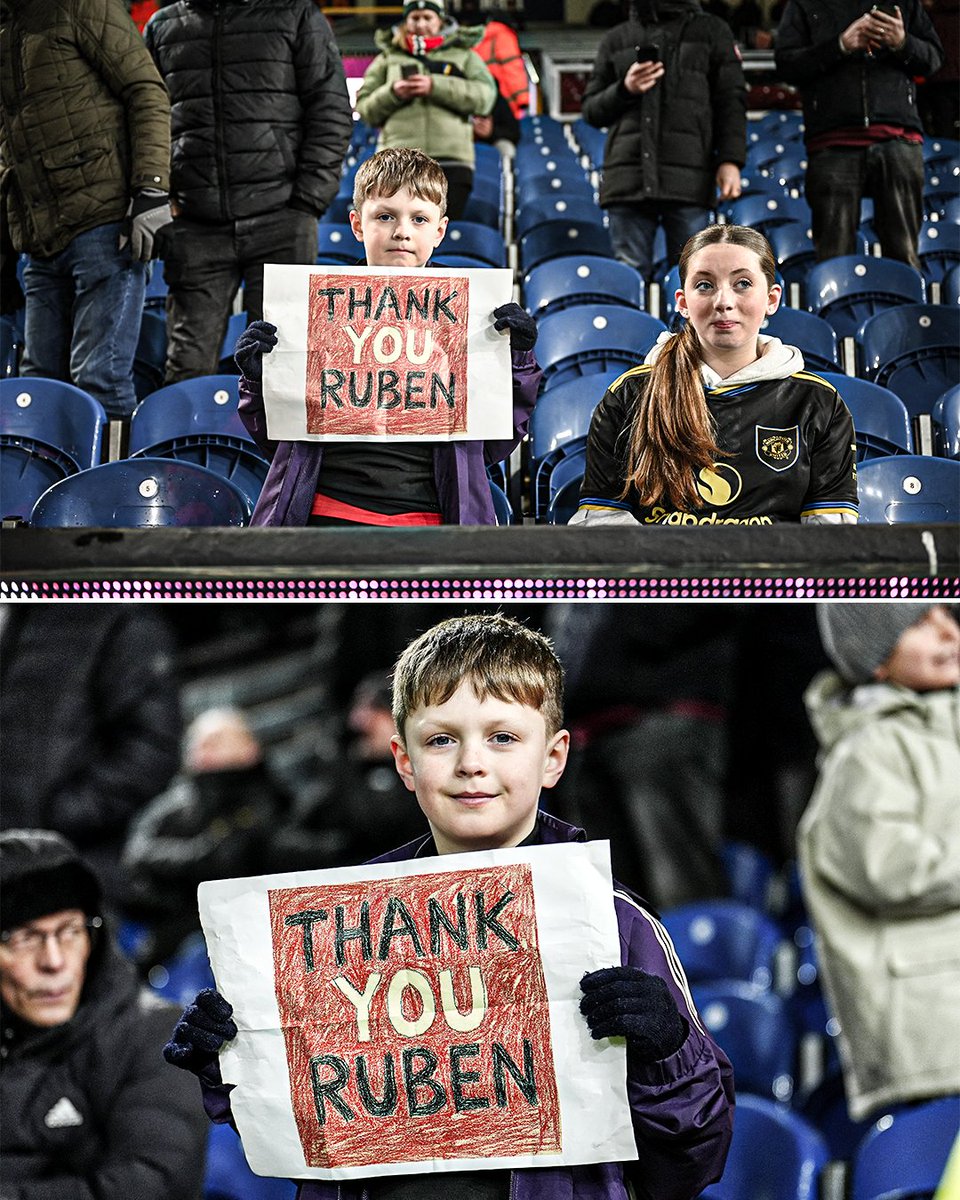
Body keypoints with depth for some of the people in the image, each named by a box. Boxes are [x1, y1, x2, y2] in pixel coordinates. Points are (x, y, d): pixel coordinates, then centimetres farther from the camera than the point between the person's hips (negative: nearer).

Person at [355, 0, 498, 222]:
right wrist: (392, 94, -6)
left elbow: (485, 97, 0)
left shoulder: (464, 54, 17)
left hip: (451, 161, -1)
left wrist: (435, 86, -8)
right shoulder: (388, 56, 21)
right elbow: (364, 108, 14)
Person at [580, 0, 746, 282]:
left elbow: (731, 101, 8)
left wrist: (730, 160, -5)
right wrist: (624, 90, -1)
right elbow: (591, 111, 20)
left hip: (689, 179, -2)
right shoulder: (617, 39, 20)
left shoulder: (712, 31, 15)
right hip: (628, 178, 2)